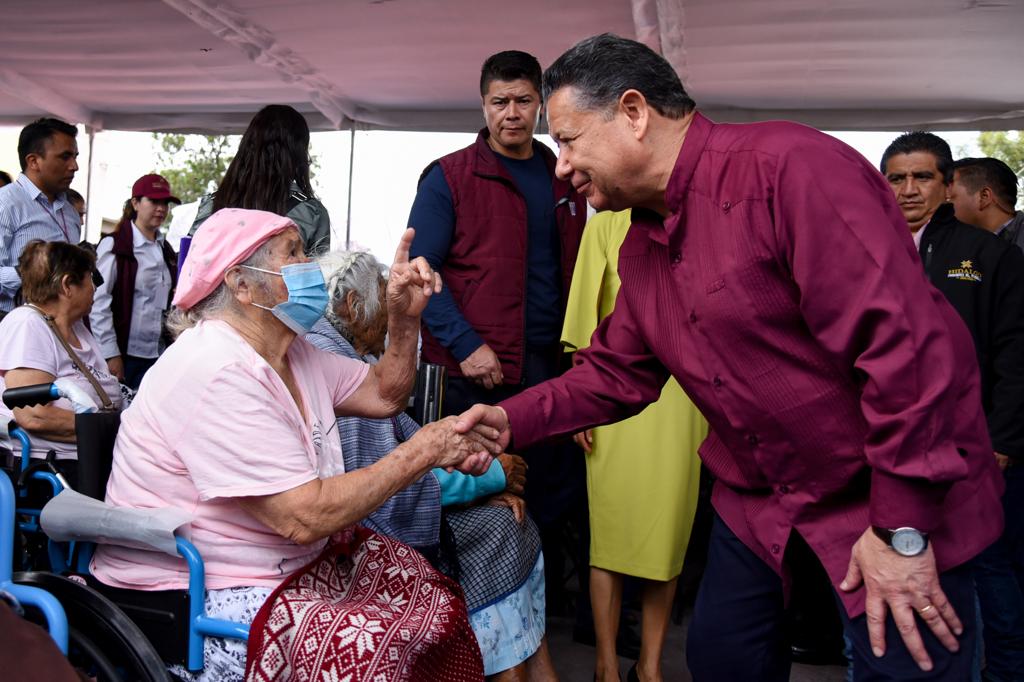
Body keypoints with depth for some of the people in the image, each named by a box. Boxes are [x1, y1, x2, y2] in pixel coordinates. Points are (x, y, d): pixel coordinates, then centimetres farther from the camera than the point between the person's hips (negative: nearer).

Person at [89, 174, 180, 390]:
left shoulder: (166, 250, 15)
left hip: (157, 355, 5)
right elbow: (99, 304, -8)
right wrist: (110, 354, -13)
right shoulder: (113, 246, -3)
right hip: (124, 354, -5)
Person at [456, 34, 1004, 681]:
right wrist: (512, 421, -2)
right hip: (760, 501, 8)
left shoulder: (792, 167, -24)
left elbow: (908, 341, -28)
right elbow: (615, 370, 12)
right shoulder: (640, 247, 5)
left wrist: (903, 530, -23)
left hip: (904, 504, -7)